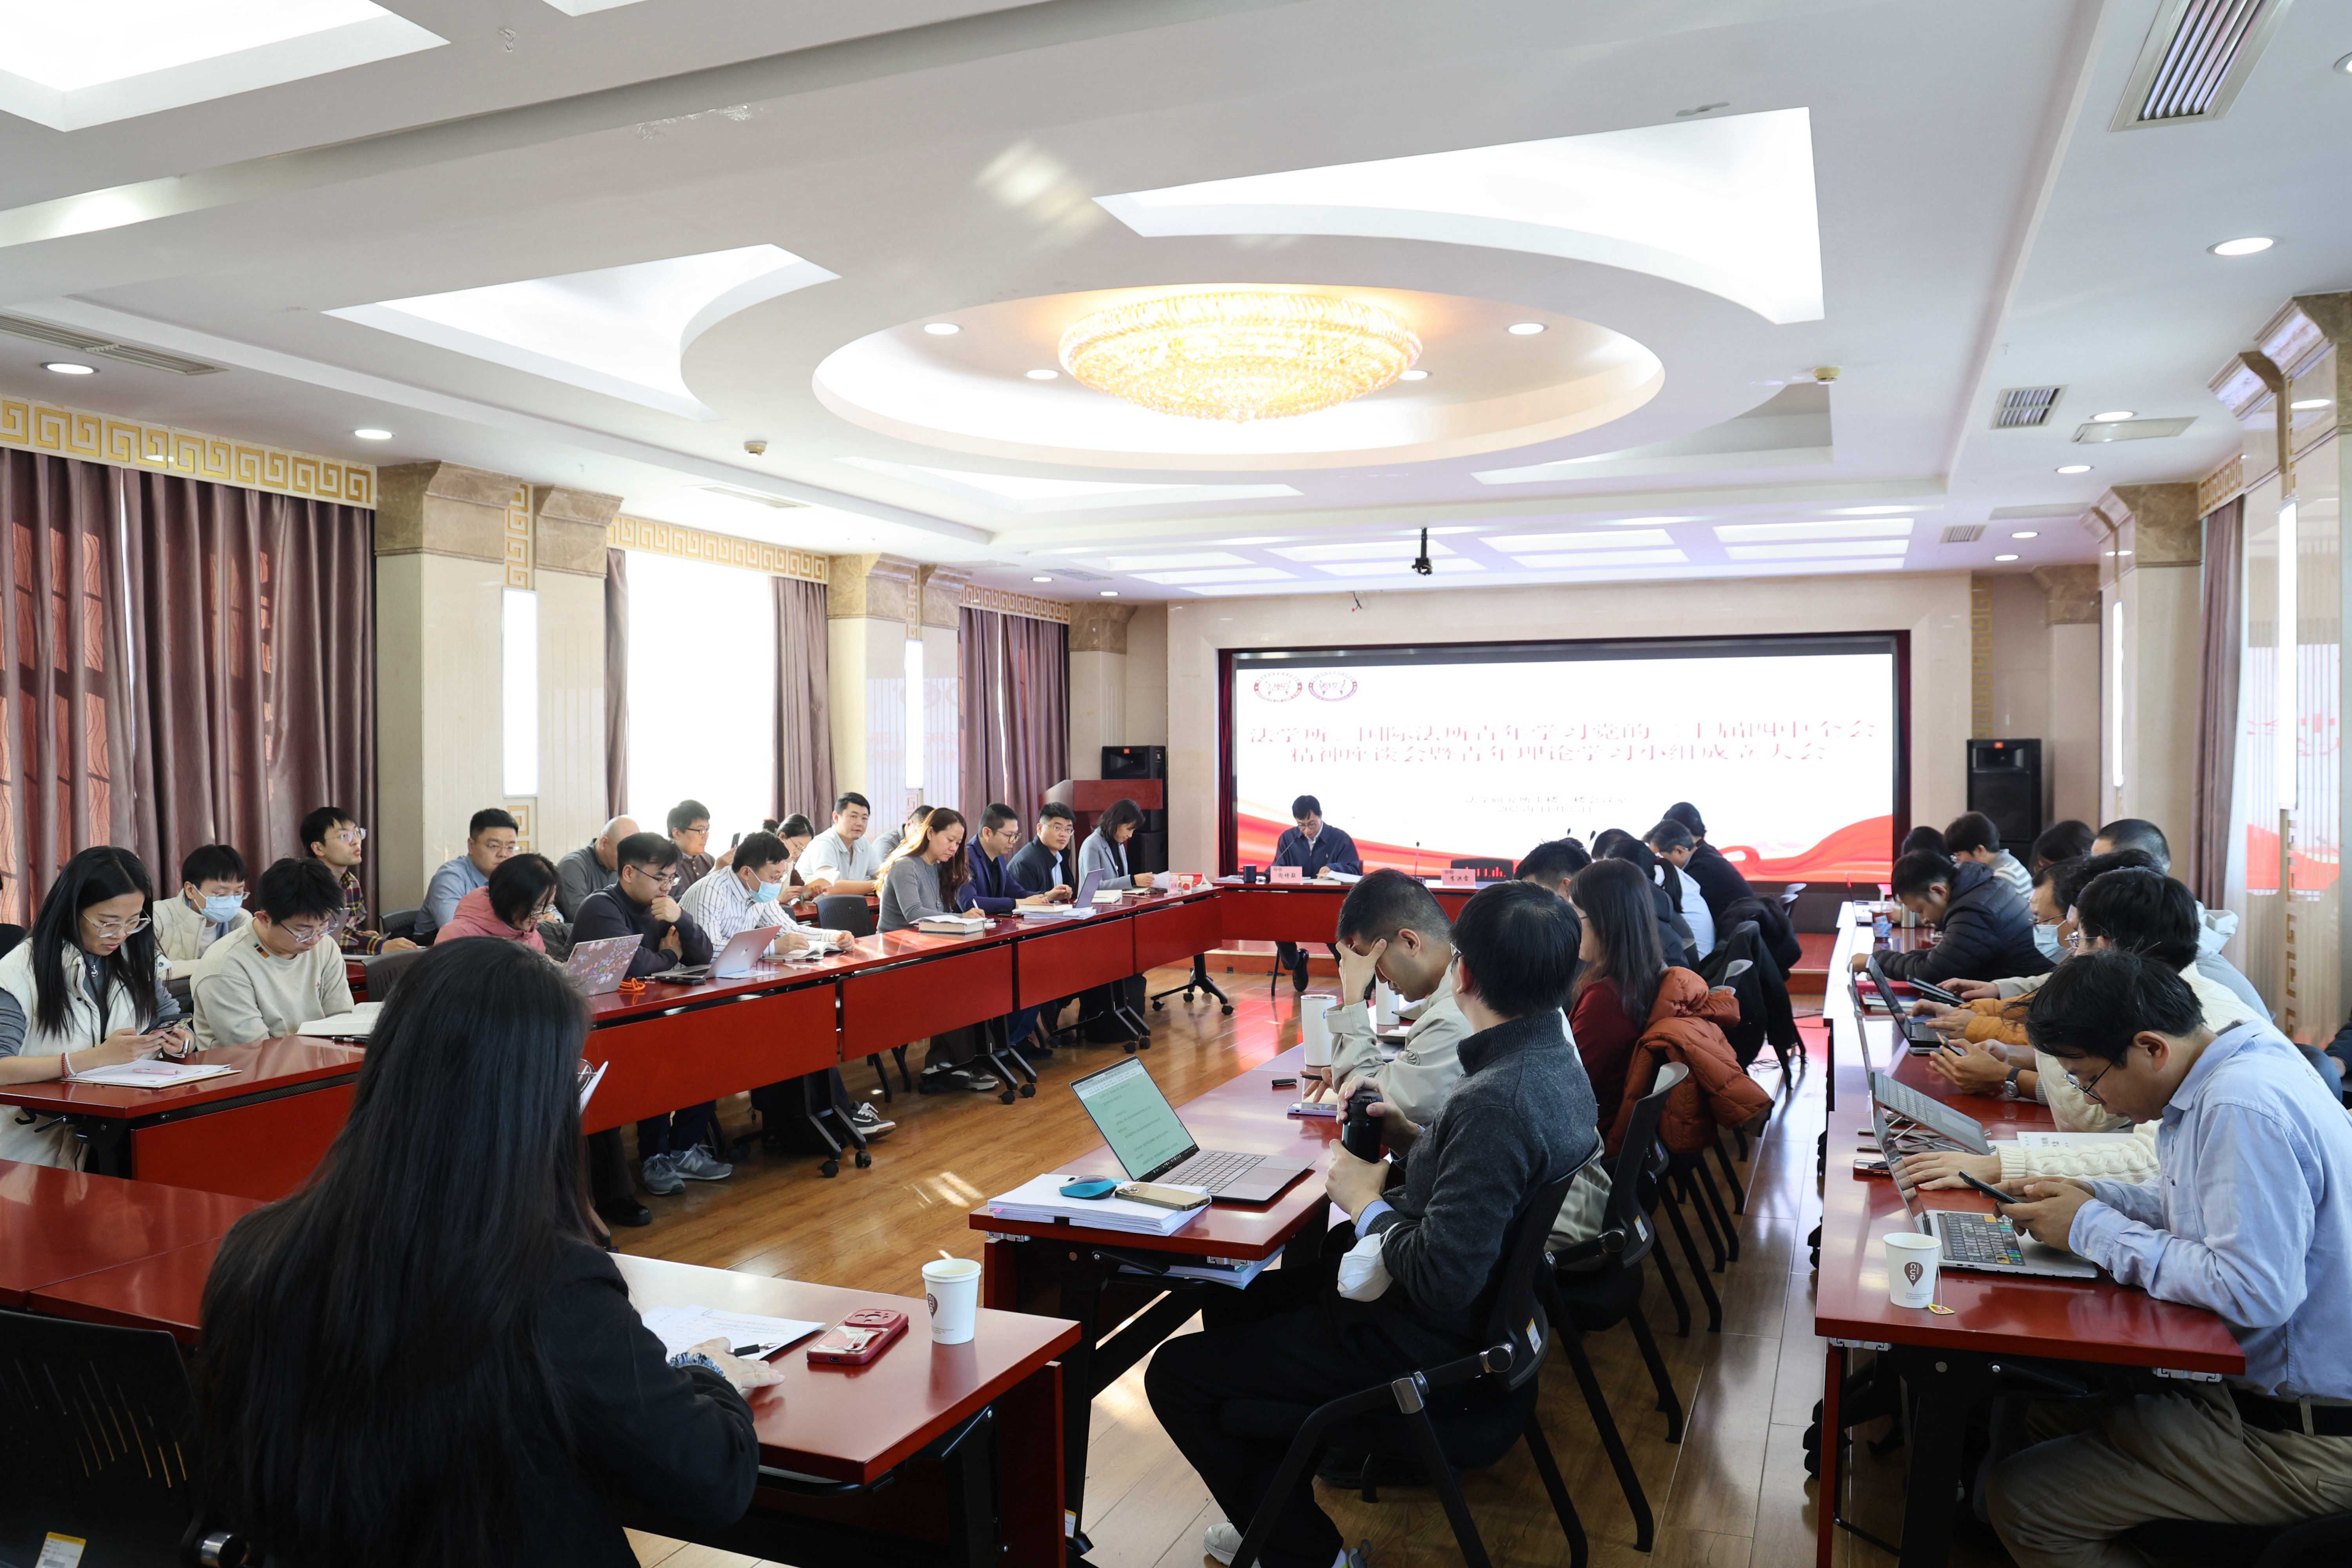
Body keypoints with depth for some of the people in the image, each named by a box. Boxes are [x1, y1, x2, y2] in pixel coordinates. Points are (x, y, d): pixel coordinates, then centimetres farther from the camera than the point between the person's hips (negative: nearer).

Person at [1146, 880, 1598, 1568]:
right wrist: (1416, 1141, 5)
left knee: (1175, 1374, -3)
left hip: (1423, 1342, -10)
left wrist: (1366, 1201, -16)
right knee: (1230, 1304, 22)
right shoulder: (1554, 1059, -2)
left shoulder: (1494, 1100, -32)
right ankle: (1275, 1509, 31)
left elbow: (1441, 1282, -31)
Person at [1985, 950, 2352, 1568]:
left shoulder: (2241, 1109, -28)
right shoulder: (2232, 1067, 4)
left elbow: (2253, 1292, -30)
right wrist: (2087, 1196, 3)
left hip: (2302, 1437, -10)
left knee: (2020, 1500, -11)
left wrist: (2092, 1228, -20)